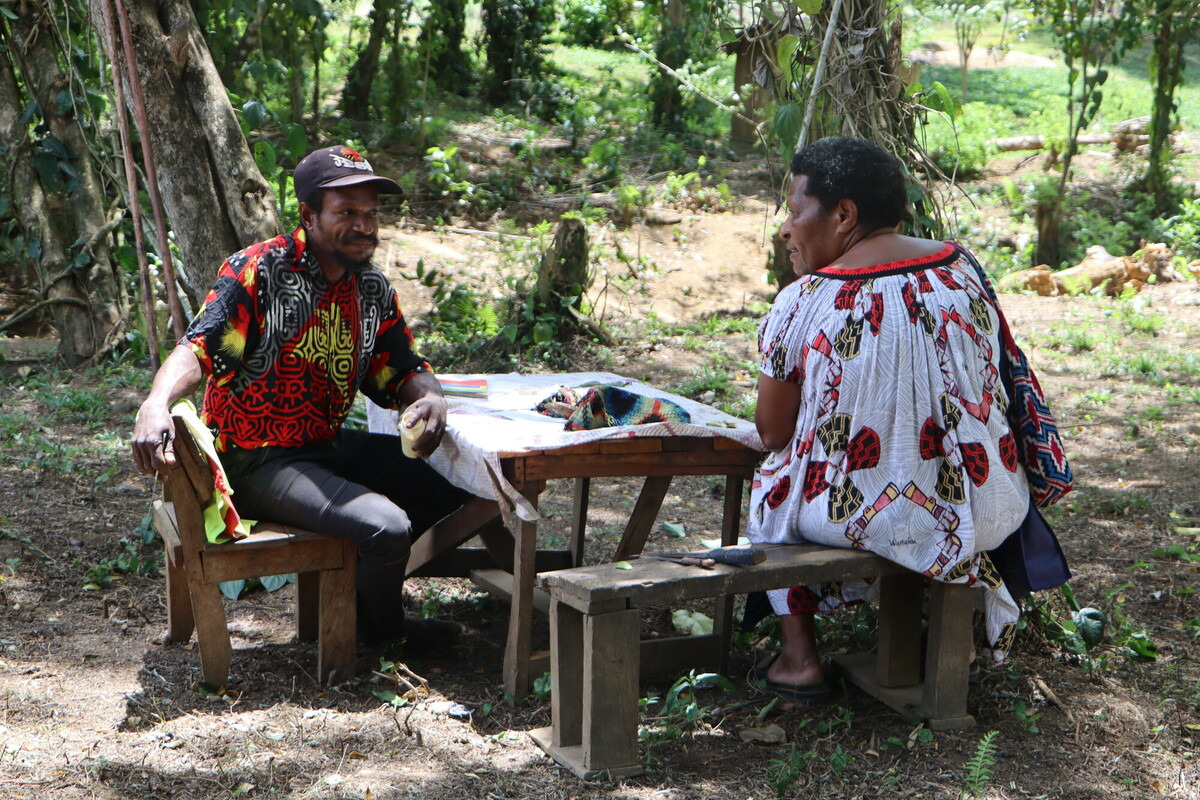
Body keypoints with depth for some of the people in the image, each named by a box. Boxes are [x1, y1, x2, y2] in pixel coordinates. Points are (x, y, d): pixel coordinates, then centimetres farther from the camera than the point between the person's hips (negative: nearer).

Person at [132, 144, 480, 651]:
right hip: (256, 462, -8)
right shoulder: (257, 271, -17)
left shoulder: (373, 291, 5)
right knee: (387, 527, -26)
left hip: (331, 447, 8)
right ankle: (381, 629, 7)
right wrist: (156, 404, -48)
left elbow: (402, 372, 11)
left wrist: (430, 399, -14)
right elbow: (198, 348, -27)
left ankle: (360, 583, 21)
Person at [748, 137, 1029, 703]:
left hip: (859, 515, -4)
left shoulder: (801, 306, -15)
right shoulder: (961, 269, -1)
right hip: (984, 513, 4)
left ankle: (798, 657, 25)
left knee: (771, 487, 28)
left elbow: (773, 434, -5)